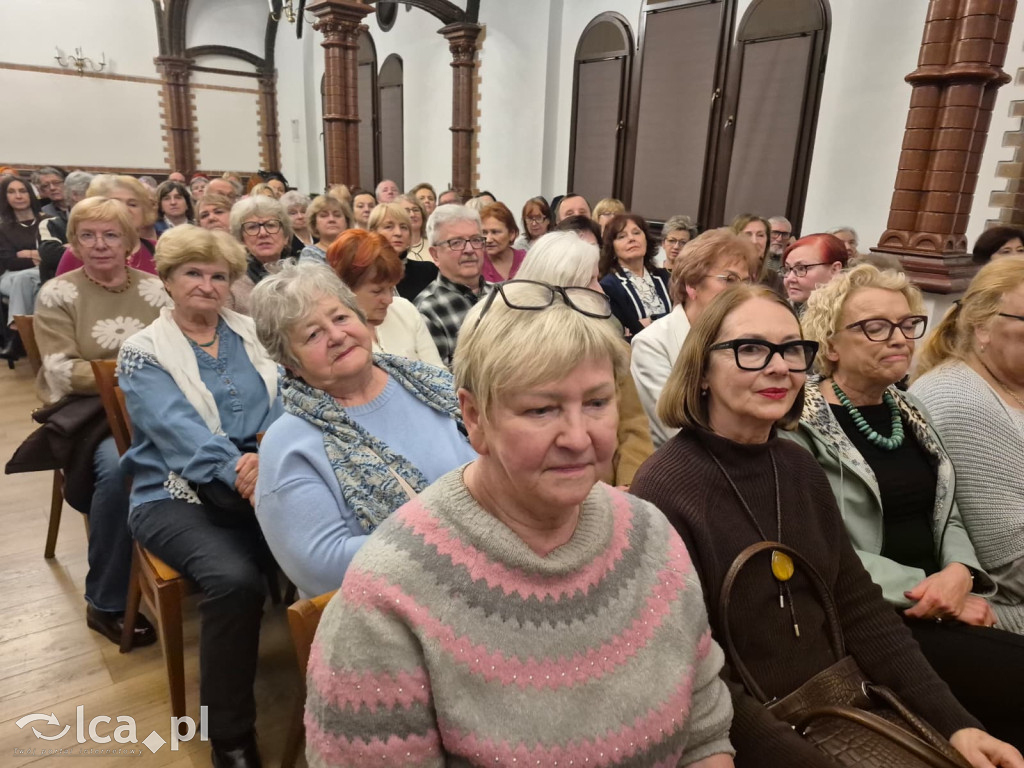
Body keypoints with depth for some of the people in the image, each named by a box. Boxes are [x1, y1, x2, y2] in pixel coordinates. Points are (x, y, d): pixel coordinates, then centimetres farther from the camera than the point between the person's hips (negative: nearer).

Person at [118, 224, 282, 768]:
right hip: (178, 496, -3)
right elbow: (177, 427, -13)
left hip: (262, 484, 3)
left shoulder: (252, 335, 15)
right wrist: (234, 471, -30)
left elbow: (285, 403, 3)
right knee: (234, 580, -32)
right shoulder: (142, 353, 4)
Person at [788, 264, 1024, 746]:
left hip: (941, 609, 7)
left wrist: (960, 573, -5)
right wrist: (923, 588, -16)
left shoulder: (909, 411, 11)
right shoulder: (803, 426, -12)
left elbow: (947, 514, 14)